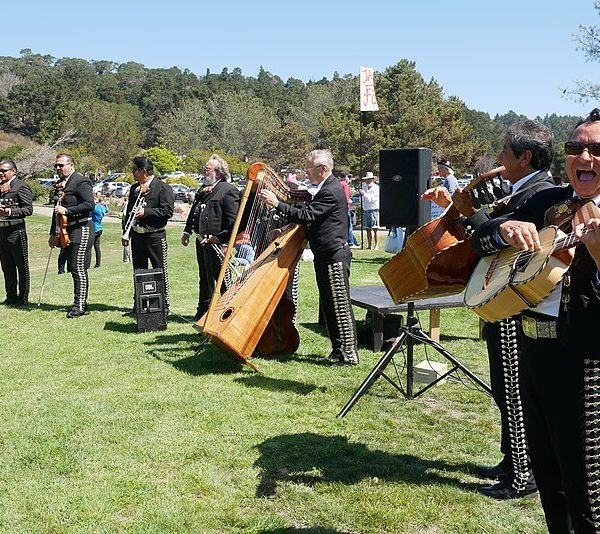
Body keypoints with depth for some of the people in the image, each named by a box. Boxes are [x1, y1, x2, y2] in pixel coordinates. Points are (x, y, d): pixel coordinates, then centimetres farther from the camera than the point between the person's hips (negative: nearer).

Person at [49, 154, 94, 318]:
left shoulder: (81, 181, -9)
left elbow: (90, 204, -20)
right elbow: (57, 209, 23)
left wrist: (67, 210, -21)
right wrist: (53, 233, 22)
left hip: (81, 230, -9)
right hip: (66, 233, 9)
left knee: (79, 268, -8)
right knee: (73, 269, 11)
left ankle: (80, 305, -5)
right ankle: (80, 302, 18)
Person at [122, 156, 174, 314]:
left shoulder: (163, 188, -8)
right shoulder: (134, 188, 14)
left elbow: (168, 211, -16)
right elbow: (129, 211, 18)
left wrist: (145, 212, -18)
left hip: (155, 236, -7)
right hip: (136, 236, 7)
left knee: (160, 272, 0)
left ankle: (164, 305, 7)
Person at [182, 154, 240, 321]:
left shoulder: (229, 190, -12)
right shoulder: (203, 189, 17)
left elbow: (233, 220, -19)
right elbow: (193, 212, 24)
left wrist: (220, 238, -23)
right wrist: (187, 232, 16)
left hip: (216, 243, -9)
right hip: (201, 241, 9)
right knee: (204, 278, 19)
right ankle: (202, 311, 31)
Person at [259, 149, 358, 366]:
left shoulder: (331, 191, -16)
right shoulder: (326, 189, 16)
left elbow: (306, 216, -22)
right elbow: (310, 217, 21)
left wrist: (277, 204, -20)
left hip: (334, 256, -11)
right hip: (325, 257, 11)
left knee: (340, 306, -6)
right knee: (329, 305, 14)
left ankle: (349, 353, -1)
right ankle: (338, 349, 22)